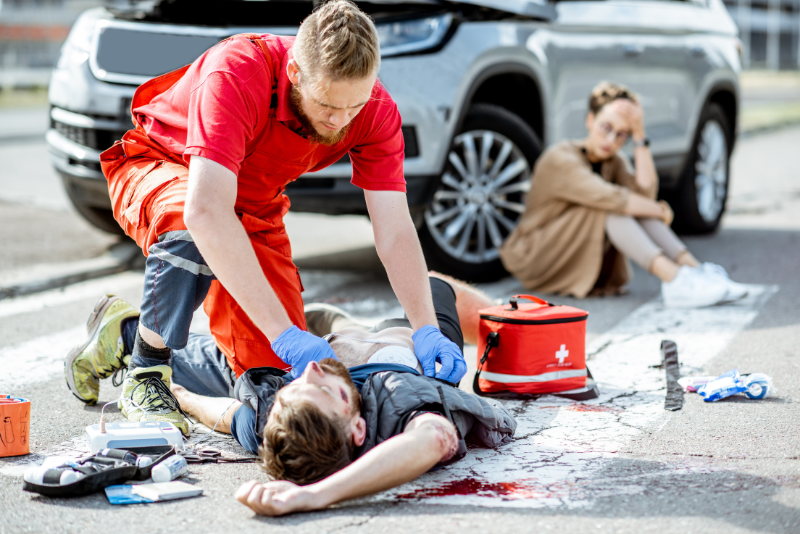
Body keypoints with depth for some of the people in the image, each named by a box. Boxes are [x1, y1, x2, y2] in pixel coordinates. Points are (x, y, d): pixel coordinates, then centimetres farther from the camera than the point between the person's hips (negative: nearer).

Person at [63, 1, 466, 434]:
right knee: (190, 235, -42)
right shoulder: (234, 74, -39)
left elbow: (394, 233, -20)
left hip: (253, 204, 5)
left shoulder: (376, 110, -23)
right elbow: (205, 212, -48)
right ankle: (145, 369, -14)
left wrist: (427, 331, -36)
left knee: (271, 368, -4)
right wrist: (284, 332, -51)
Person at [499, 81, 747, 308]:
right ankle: (674, 280, -42)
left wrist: (640, 136, -18)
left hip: (587, 268, 7)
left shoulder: (613, 162, 5)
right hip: (537, 261, -7)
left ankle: (693, 269, -27)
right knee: (612, 207, -28)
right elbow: (611, 198, -30)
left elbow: (646, 193, -16)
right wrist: (657, 211, -17)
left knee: (635, 202, -15)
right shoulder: (560, 159, -18)